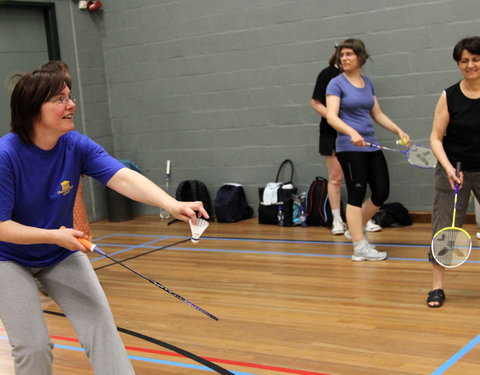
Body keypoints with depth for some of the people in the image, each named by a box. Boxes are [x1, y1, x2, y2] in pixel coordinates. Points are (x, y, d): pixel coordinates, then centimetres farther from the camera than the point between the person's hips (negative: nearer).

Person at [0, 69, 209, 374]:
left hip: (62, 255, 4)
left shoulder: (76, 146, -14)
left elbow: (123, 177, -29)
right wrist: (54, 236, -33)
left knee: (100, 325, -6)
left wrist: (170, 204, -45)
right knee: (34, 346, -9)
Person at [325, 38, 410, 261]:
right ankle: (360, 248, 3)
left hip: (370, 146, 6)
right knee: (357, 194, -4)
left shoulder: (367, 83, 12)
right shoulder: (337, 84, -6)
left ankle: (356, 229, 26)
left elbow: (377, 114, 19)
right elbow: (331, 116, -17)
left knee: (381, 192, 5)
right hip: (349, 148, -6)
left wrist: (399, 130, 8)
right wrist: (352, 132, -33)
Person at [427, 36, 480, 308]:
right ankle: (438, 287, 10)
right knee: (444, 228, 0)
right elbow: (436, 138, -5)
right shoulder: (450, 97, -5)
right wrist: (448, 167, -19)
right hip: (454, 170, 0)